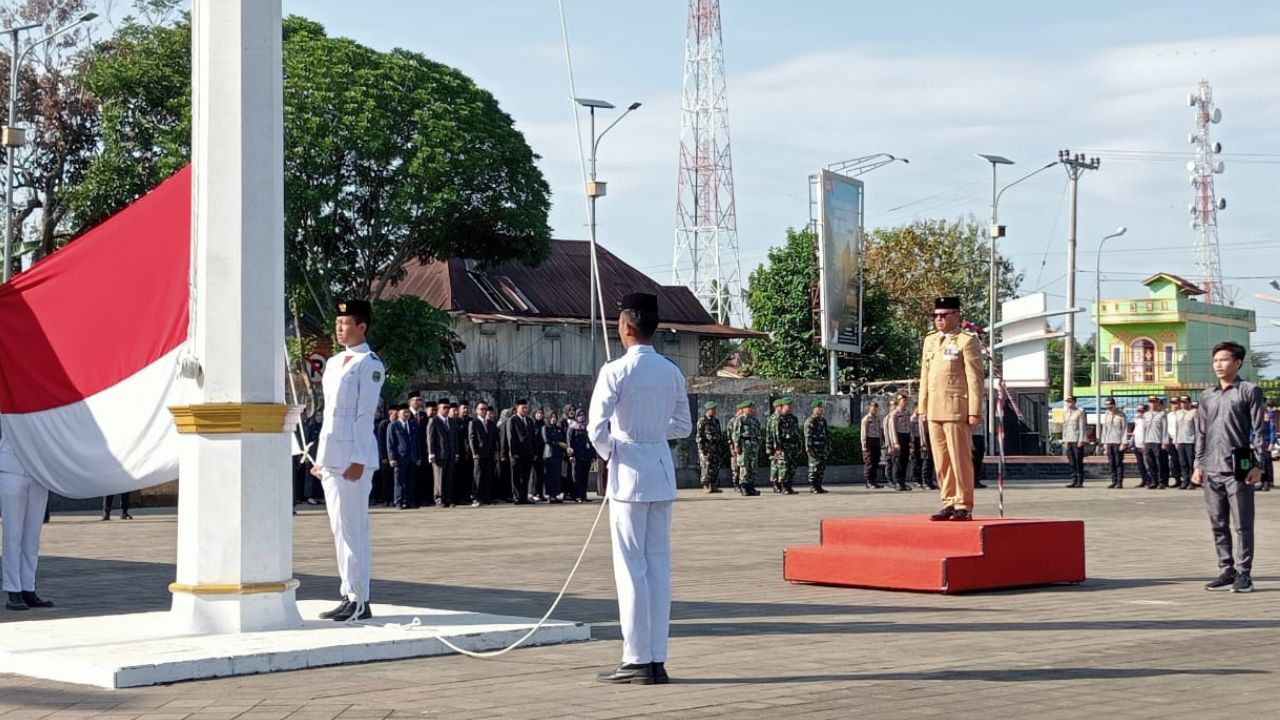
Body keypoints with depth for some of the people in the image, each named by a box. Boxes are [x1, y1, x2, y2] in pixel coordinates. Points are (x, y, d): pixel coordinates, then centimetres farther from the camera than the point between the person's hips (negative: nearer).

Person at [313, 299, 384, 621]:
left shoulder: (370, 365, -7)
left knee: (353, 530, -8)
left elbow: (365, 415, -12)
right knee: (339, 529, 10)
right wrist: (321, 456, 17)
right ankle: (349, 597, 15)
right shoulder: (333, 363, 18)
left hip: (353, 459, -9)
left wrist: (358, 461, -17)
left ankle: (359, 601, -5)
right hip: (330, 458, 9)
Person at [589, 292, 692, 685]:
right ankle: (657, 659, 10)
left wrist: (608, 453, 0)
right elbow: (683, 427, 15)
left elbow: (596, 428, -18)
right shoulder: (672, 372, 7)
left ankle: (637, 660, -1)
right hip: (662, 472, 6)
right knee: (659, 564, 8)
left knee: (631, 566, -1)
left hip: (629, 473, -6)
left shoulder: (616, 372, -12)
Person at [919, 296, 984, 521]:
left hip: (956, 410, -7)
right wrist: (923, 408, 16)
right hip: (934, 410, 7)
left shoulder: (967, 341, -2)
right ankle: (949, 503, 14)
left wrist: (974, 411, -11)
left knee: (960, 459, -5)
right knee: (941, 461, 8)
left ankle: (963, 506, 0)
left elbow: (975, 379, -6)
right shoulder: (930, 340, 18)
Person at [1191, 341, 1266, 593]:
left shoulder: (1249, 392, 0)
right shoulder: (1207, 395, 16)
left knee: (1242, 524, -4)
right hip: (1211, 470, 6)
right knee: (1218, 525, 8)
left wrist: (1258, 465, -9)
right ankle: (1227, 572, 15)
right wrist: (1198, 465, 12)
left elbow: (1259, 431, -3)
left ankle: (1243, 574, 0)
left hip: (1238, 468, -5)